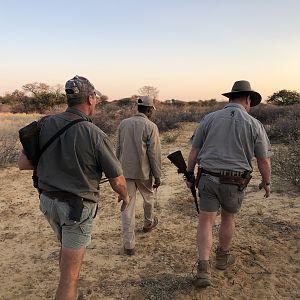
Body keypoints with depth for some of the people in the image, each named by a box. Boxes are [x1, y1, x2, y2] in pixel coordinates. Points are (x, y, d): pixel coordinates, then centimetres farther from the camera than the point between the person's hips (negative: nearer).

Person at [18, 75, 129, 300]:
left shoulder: (46, 125, -7)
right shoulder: (96, 135, -20)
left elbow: (24, 163, -2)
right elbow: (117, 181, -12)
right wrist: (125, 196, 10)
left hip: (48, 201, 6)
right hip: (78, 208, -6)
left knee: (68, 248, 31)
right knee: (70, 274, 7)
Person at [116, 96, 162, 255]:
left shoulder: (123, 123, 2)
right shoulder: (150, 127, -12)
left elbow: (118, 148, 8)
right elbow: (154, 154, -12)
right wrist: (157, 176, -3)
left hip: (125, 171, 3)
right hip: (143, 172, -3)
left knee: (127, 206, 6)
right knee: (148, 198, 24)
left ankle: (128, 244, 8)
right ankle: (148, 223, 49)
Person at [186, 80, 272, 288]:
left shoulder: (209, 119, -1)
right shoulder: (254, 125, -5)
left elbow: (194, 150, 1)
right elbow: (264, 160, -1)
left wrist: (190, 175, 11)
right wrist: (266, 182, 15)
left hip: (208, 178, 1)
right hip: (235, 183, 0)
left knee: (206, 221, 7)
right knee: (228, 218, 21)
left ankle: (204, 269, 0)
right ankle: (223, 257, 40)